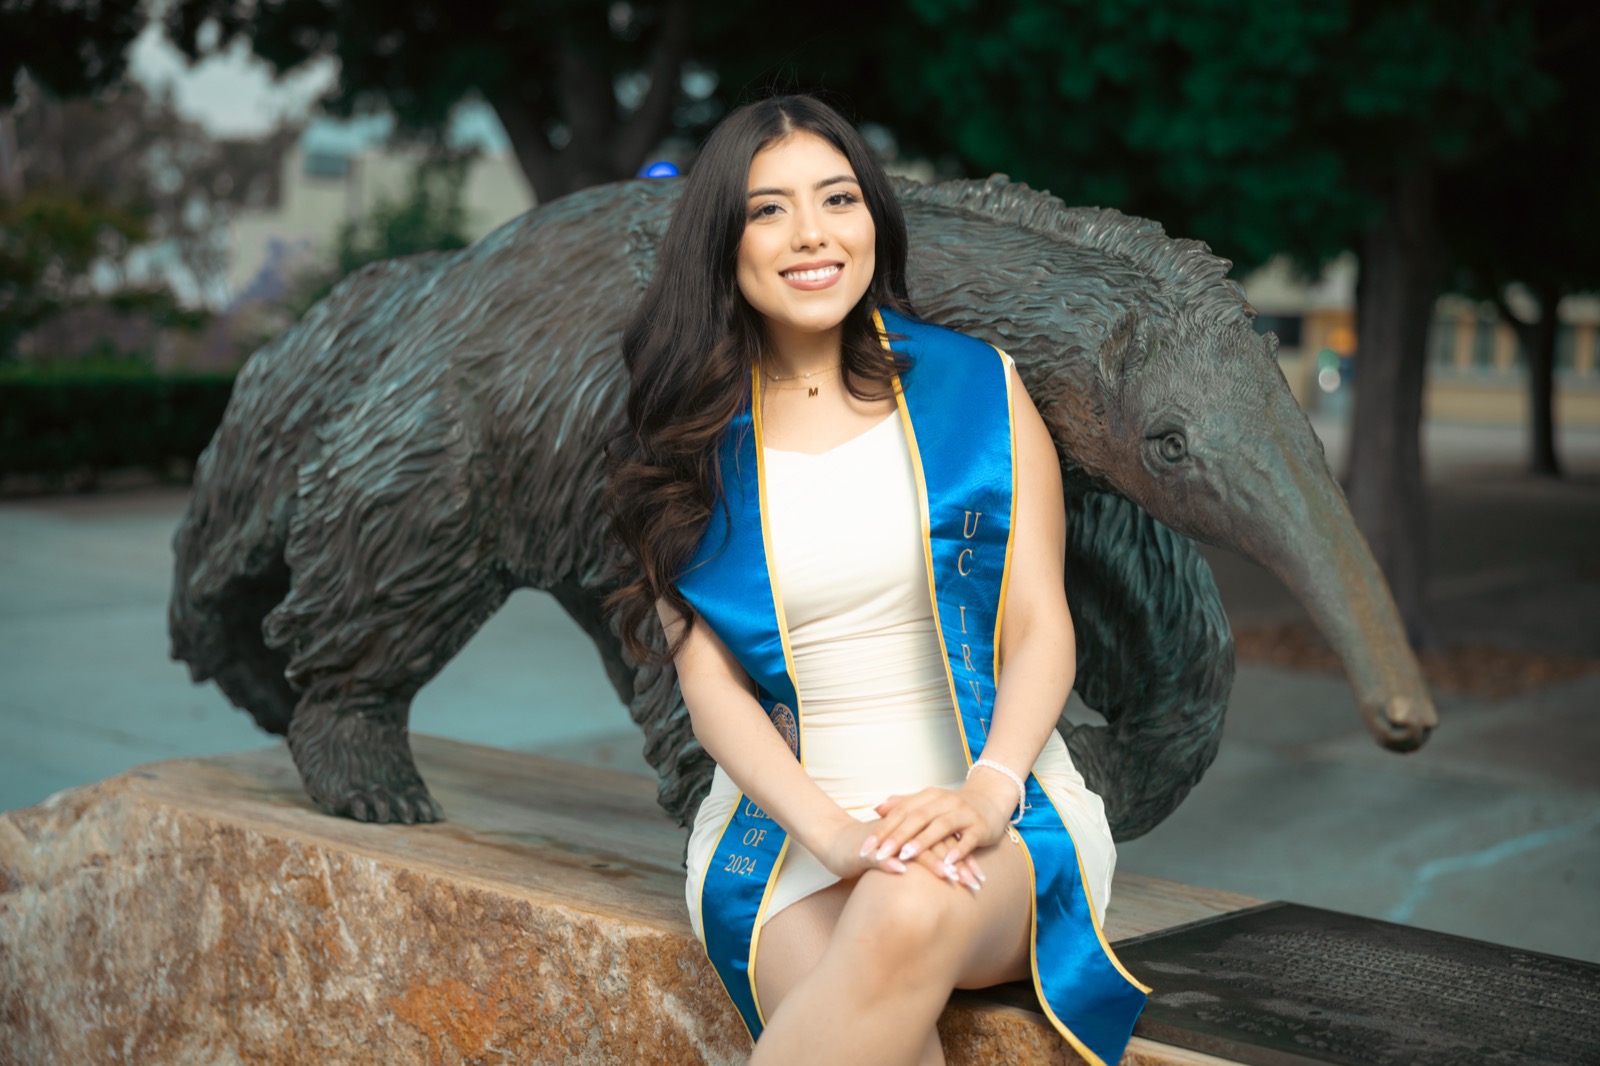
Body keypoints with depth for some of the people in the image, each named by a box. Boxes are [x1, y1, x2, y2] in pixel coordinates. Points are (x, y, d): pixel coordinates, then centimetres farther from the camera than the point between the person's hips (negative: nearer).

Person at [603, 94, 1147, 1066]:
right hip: (788, 818, 0)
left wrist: (984, 792, -19)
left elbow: (1041, 625, 1)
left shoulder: (977, 386, 6)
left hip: (994, 810, 1)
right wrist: (833, 830, -17)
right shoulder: (692, 444, 7)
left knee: (909, 913, -35)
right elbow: (708, 678, 0)